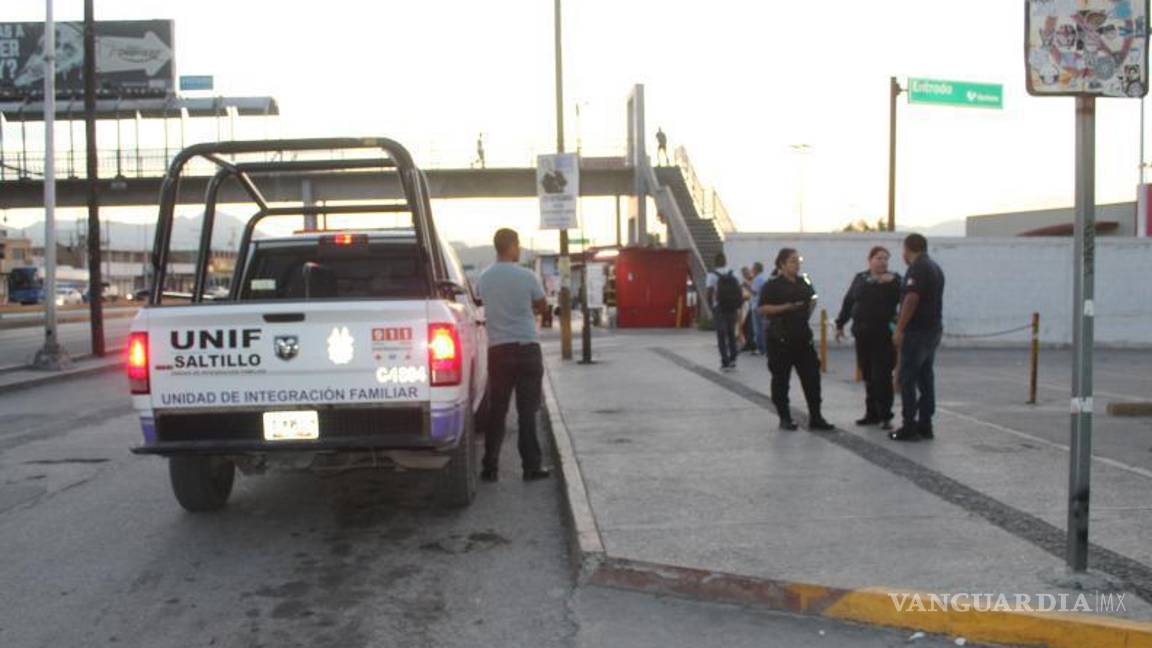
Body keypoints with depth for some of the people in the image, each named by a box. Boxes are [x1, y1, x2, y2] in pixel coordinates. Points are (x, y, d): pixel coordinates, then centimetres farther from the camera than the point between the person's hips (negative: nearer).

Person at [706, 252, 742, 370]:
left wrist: (711, 307, -3)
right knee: (731, 334, 17)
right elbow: (740, 291, 3)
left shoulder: (712, 275, -6)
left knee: (721, 335, 3)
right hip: (732, 309, 3)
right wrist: (738, 307, 9)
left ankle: (725, 362, 0)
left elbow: (710, 293, -12)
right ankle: (732, 359, 11)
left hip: (719, 309, -3)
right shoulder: (733, 274, 5)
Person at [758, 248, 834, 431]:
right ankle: (785, 418, 13)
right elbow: (763, 309, -12)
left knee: (812, 376, 2)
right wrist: (786, 307, -21)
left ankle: (815, 418, 7)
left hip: (802, 336, 6)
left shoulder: (804, 282, 14)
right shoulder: (772, 285, -5)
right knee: (781, 378, 2)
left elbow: (812, 299, 31)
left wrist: (811, 305, 10)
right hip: (780, 338, -5)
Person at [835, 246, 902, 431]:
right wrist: (840, 324, 16)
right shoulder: (860, 279, 11)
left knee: (882, 376, -7)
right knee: (867, 375, 9)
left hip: (884, 335, -4)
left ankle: (885, 416, -1)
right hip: (862, 334, 4)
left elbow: (901, 298, -14)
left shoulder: (893, 279, 1)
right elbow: (848, 302, 16)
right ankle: (872, 413, 19)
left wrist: (891, 282, -26)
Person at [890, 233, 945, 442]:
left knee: (908, 379, -6)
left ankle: (909, 428, -6)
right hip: (934, 330, 9)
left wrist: (899, 329, -19)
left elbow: (911, 299, -21)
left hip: (917, 331, -9)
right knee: (926, 378, 12)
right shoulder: (935, 268, 16)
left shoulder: (917, 268, -14)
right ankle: (925, 425, 15)